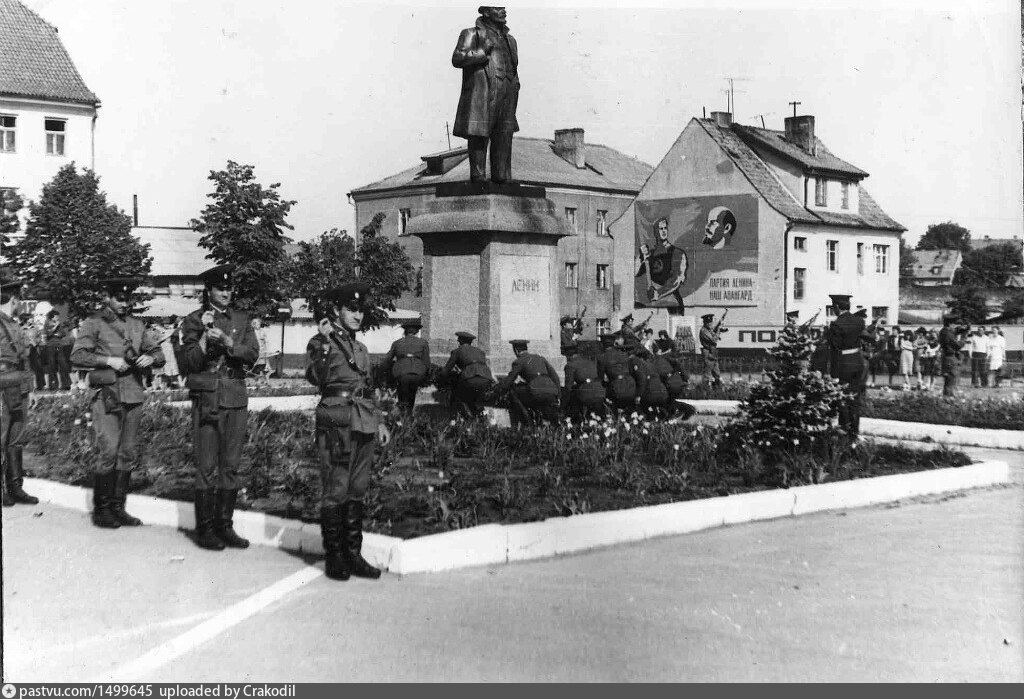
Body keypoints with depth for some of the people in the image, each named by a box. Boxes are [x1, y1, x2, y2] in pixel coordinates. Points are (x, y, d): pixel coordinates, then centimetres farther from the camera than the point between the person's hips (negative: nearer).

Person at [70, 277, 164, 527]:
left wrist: (150, 358, -5)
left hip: (134, 394, 5)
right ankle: (101, 509, -2)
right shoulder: (93, 323, 3)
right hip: (106, 395, -5)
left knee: (127, 454, 6)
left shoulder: (137, 324, 17)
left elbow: (158, 353, 17)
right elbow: (77, 355, -7)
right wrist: (108, 360, -16)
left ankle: (118, 507, 13)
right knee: (109, 451, -11)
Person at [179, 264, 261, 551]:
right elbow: (188, 362, -4)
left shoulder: (241, 319, 13)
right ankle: (204, 529, 2)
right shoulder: (194, 320, 2)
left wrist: (226, 341, -14)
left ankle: (225, 525, 13)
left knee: (230, 466, 6)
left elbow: (253, 354, 0)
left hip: (236, 398, 4)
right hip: (207, 398, -4)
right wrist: (205, 334, -16)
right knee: (207, 467, -4)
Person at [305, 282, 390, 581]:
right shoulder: (321, 342, -1)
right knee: (336, 491, -6)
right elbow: (315, 377, -20)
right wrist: (324, 343, -25)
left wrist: (379, 421, 21)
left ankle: (353, 554, 16)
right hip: (336, 423, -7)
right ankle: (333, 557, 2)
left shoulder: (360, 347, 20)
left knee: (357, 491, 9)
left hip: (364, 425, 7)